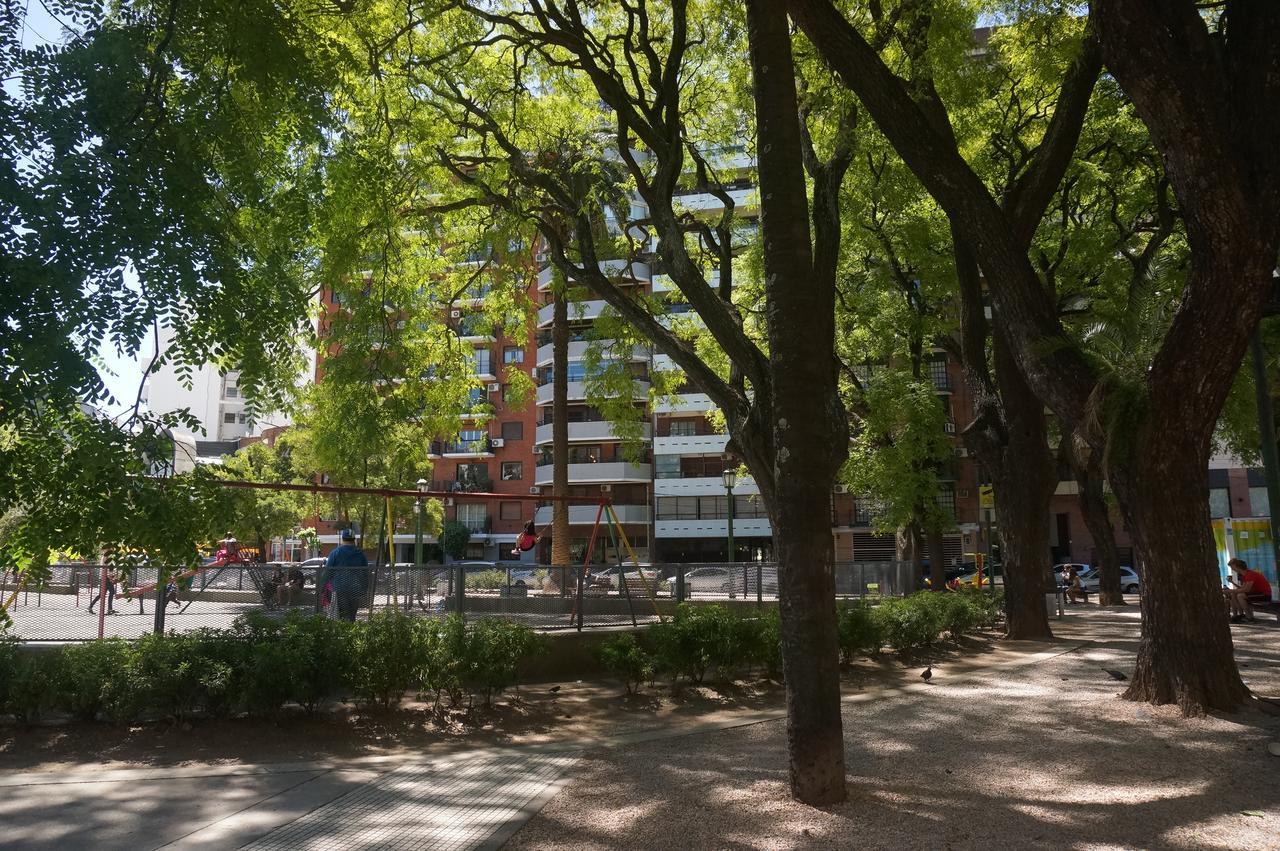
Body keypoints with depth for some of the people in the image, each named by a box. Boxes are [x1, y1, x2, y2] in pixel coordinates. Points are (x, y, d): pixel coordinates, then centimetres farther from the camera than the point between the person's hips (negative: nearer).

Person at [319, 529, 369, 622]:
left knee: (342, 615, -3)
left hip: (340, 589, -3)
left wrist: (321, 585, 9)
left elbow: (327, 572, -2)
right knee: (352, 615, 9)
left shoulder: (335, 553, -3)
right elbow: (365, 573, 12)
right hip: (355, 589, 3)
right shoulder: (360, 553, 6)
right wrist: (364, 589, 19)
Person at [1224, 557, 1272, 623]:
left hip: (1264, 595, -10)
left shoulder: (1250, 574, -22)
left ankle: (1249, 617, -17)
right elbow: (1242, 589, 7)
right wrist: (1232, 582, -2)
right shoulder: (1244, 575, 9)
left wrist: (1231, 591, -26)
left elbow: (1246, 589, -29)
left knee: (1240, 596, -28)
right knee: (1232, 595, 5)